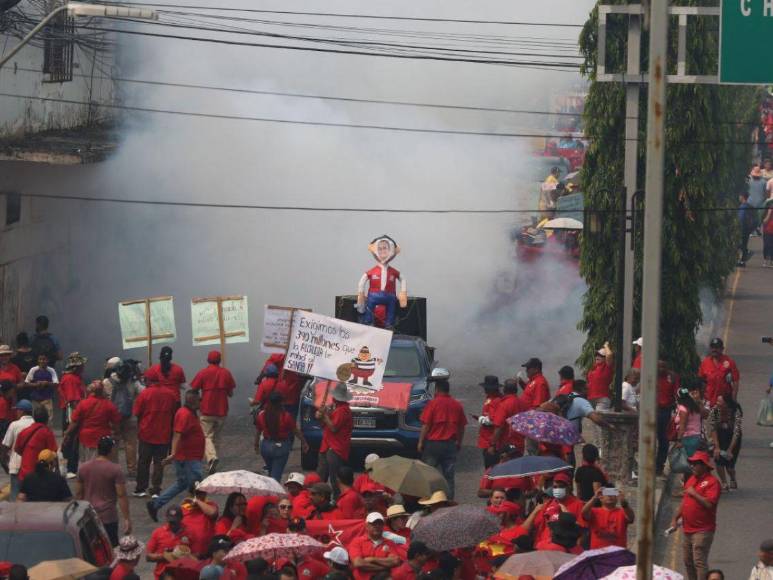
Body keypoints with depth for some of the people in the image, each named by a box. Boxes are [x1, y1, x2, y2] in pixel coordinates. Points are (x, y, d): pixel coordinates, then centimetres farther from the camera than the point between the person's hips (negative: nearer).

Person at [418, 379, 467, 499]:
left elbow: (426, 425, -10)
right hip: (450, 444, 3)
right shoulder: (457, 405, 5)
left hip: (433, 443, -3)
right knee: (449, 475, 6)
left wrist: (420, 442, -4)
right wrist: (459, 442, 20)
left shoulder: (433, 403, -8)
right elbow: (462, 426, 10)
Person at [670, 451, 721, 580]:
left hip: (702, 530, -9)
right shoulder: (691, 479, 15)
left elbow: (709, 504, -23)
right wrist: (675, 518, 15)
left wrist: (694, 494, -18)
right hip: (688, 529, 9)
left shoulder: (712, 482, -12)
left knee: (699, 561, -13)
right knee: (688, 562, 14)